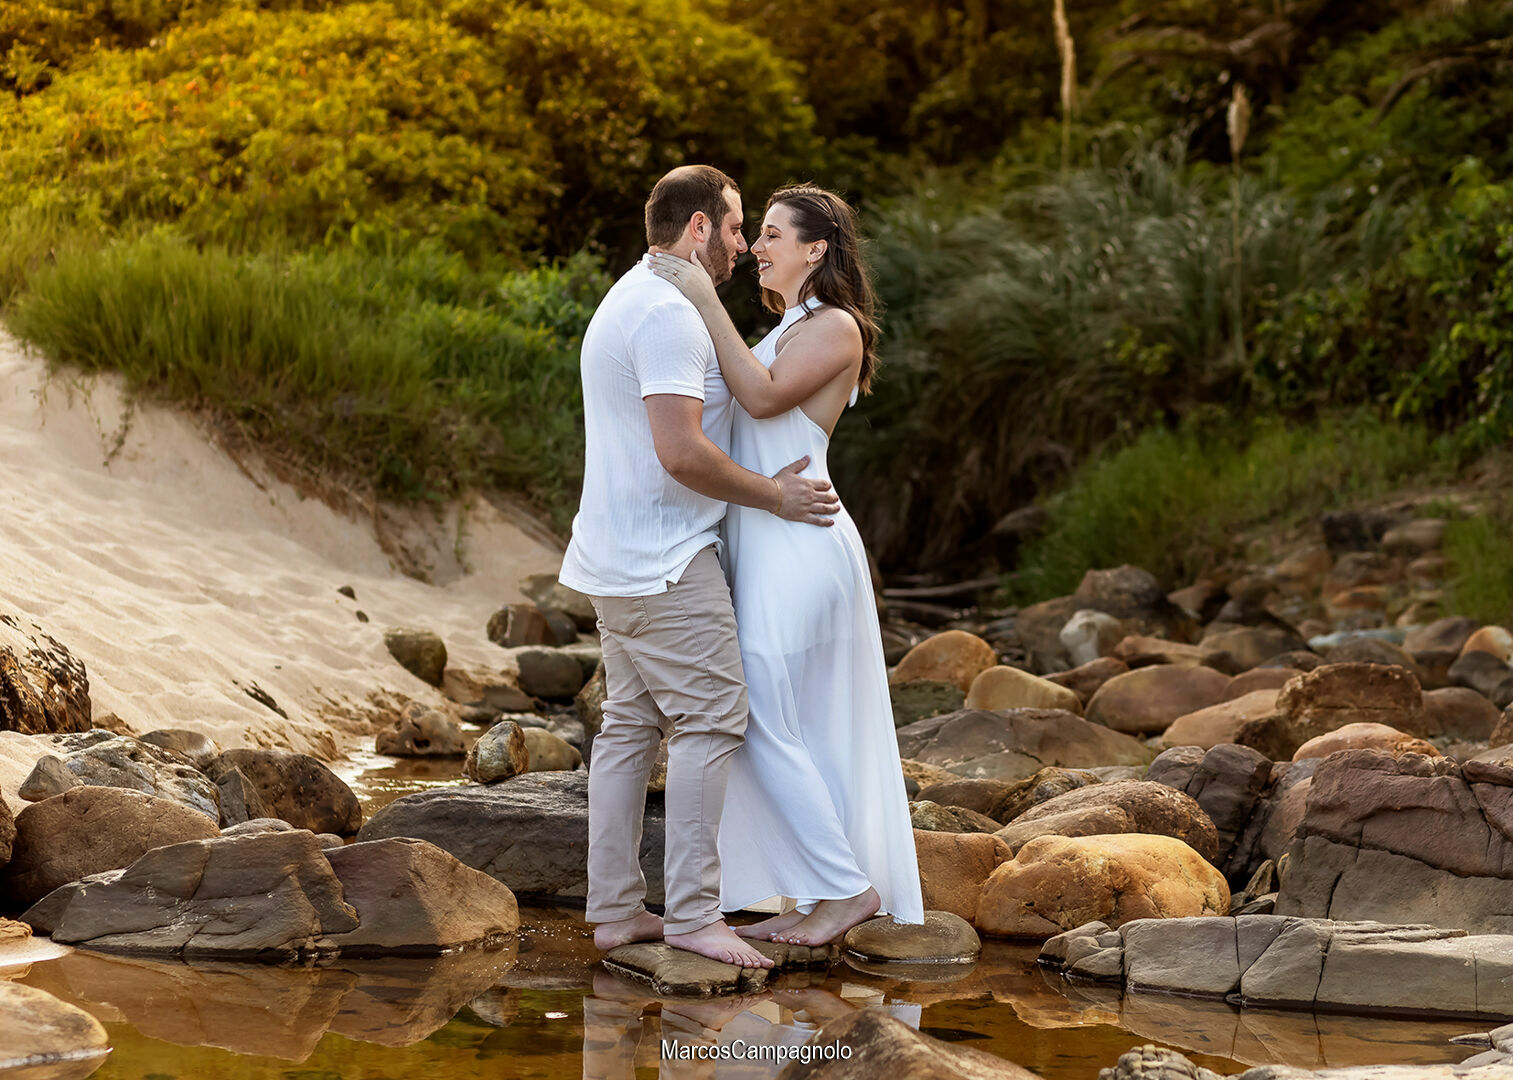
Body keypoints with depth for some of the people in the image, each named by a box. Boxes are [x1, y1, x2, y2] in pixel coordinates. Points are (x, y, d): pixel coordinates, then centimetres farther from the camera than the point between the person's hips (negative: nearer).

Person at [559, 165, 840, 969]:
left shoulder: (628, 302, 18)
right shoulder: (670, 314, -17)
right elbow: (682, 453, -25)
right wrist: (773, 495, -13)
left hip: (618, 559, 11)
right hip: (664, 562, -11)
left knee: (631, 723, 10)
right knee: (710, 718, -8)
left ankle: (614, 908, 12)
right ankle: (691, 912, -9)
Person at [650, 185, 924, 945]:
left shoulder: (836, 329, -10)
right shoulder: (789, 333, 19)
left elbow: (762, 396, -23)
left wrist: (705, 300, -21)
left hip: (797, 550, -10)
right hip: (768, 549, 10)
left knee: (766, 726, -6)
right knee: (802, 734, 11)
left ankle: (849, 887, 1)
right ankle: (814, 897, 16)